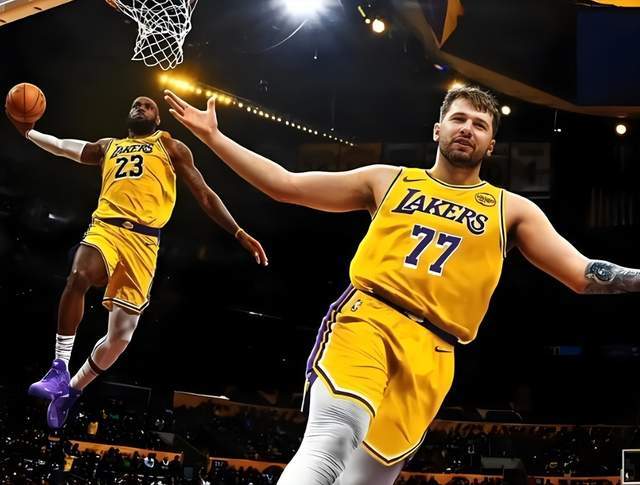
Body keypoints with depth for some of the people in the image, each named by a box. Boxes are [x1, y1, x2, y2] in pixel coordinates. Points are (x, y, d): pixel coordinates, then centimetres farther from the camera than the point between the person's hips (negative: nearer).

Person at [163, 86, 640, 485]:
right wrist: (213, 137, 14)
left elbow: (582, 274, 10)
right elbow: (285, 184, 18)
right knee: (332, 438, -29)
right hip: (367, 316, -1)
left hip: (429, 350, 1)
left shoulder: (511, 209, 17)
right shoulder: (388, 180, 17)